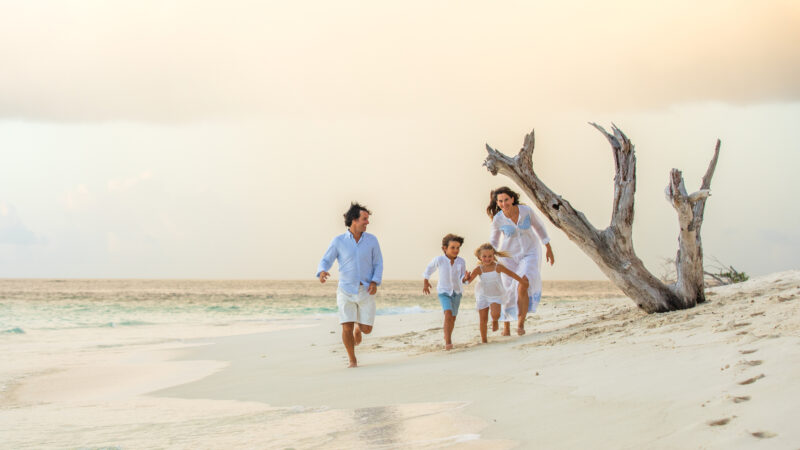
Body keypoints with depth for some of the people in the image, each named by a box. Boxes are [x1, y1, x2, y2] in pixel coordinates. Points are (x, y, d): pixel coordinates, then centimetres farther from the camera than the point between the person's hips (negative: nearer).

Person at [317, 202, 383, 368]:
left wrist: (375, 282, -14)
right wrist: (322, 272, -28)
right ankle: (353, 361, 9)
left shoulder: (371, 240, -2)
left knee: (366, 329, 2)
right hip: (346, 290, -1)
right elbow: (325, 262, -3)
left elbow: (378, 264, 4)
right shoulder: (338, 241, -6)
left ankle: (358, 326, 41)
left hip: (366, 291, 2)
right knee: (346, 328, -11)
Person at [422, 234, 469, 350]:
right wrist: (425, 283, 10)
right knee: (448, 314, -24)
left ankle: (447, 338, 41)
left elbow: (462, 279, -5)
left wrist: (465, 277, -28)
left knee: (452, 318, 16)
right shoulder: (439, 260, -16)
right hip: (443, 292, -3)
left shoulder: (461, 261, -12)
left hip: (456, 292, 3)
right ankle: (448, 342, -24)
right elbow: (429, 269, 4)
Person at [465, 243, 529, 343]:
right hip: (483, 296, 1)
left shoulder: (497, 267, -18)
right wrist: (467, 278, -42)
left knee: (495, 314, -24)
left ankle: (494, 321, 14)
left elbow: (511, 274, -7)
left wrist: (522, 281, 3)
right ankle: (484, 340, 18)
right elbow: (469, 280, -18)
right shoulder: (479, 269, -16)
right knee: (483, 319, 2)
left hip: (496, 295, -1)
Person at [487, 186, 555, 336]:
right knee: (509, 293, 6)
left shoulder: (526, 210, -16)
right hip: (510, 256, 1)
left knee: (522, 288, -21)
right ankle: (506, 326, 30)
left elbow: (539, 227, 1)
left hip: (530, 253, -1)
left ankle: (521, 323, -1)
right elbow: (494, 241, 2)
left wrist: (549, 249, 7)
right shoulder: (498, 220, -15)